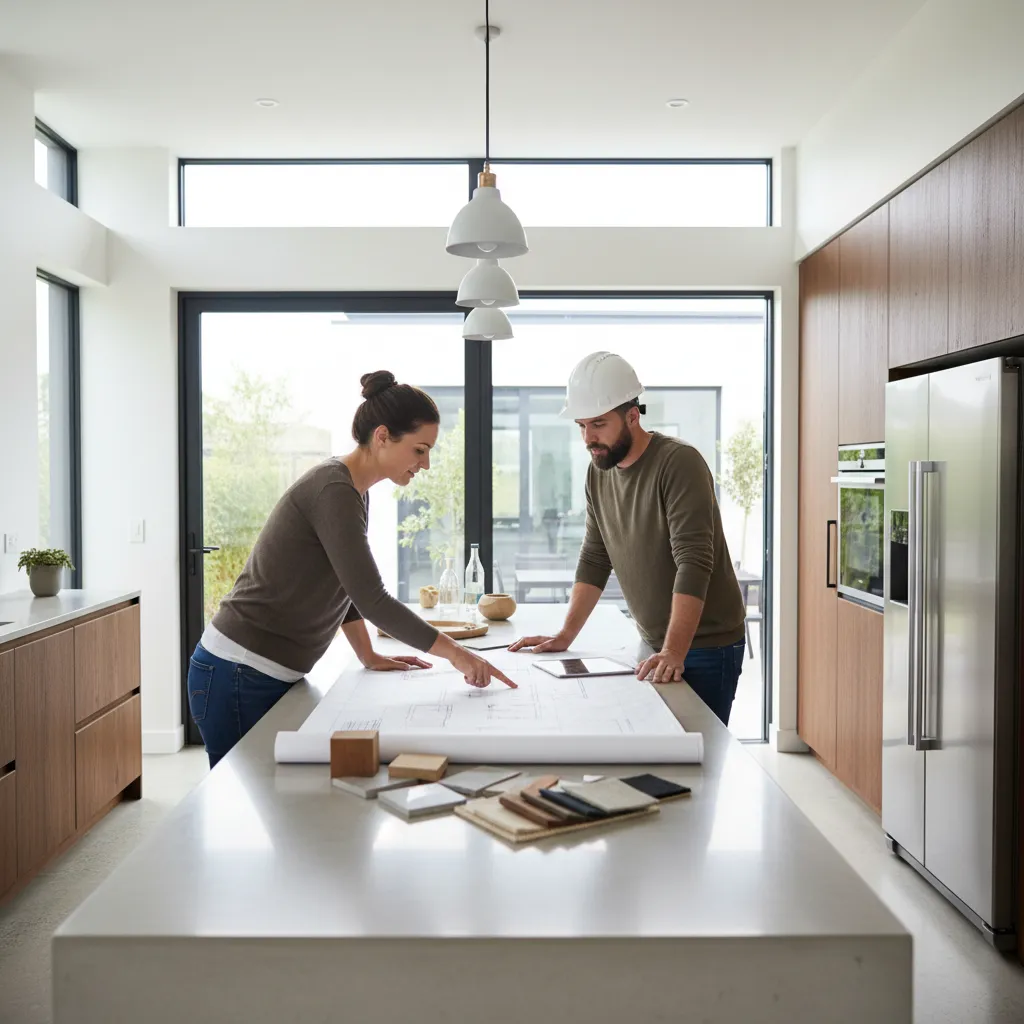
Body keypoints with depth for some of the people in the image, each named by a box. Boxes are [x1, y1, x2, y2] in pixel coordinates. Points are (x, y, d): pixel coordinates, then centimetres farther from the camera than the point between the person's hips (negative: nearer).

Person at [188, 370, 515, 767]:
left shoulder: (353, 491, 9)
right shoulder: (334, 490, -20)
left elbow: (348, 586, 18)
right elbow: (371, 600, -24)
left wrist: (370, 657, 14)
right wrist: (453, 652, -19)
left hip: (272, 675, 9)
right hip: (239, 676, -9)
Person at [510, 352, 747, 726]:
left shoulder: (679, 463, -18)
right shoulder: (599, 472, 5)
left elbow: (693, 564, -26)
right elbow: (594, 561, 10)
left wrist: (673, 653, -33)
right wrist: (565, 636, 3)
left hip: (705, 646, -6)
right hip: (653, 645, 6)